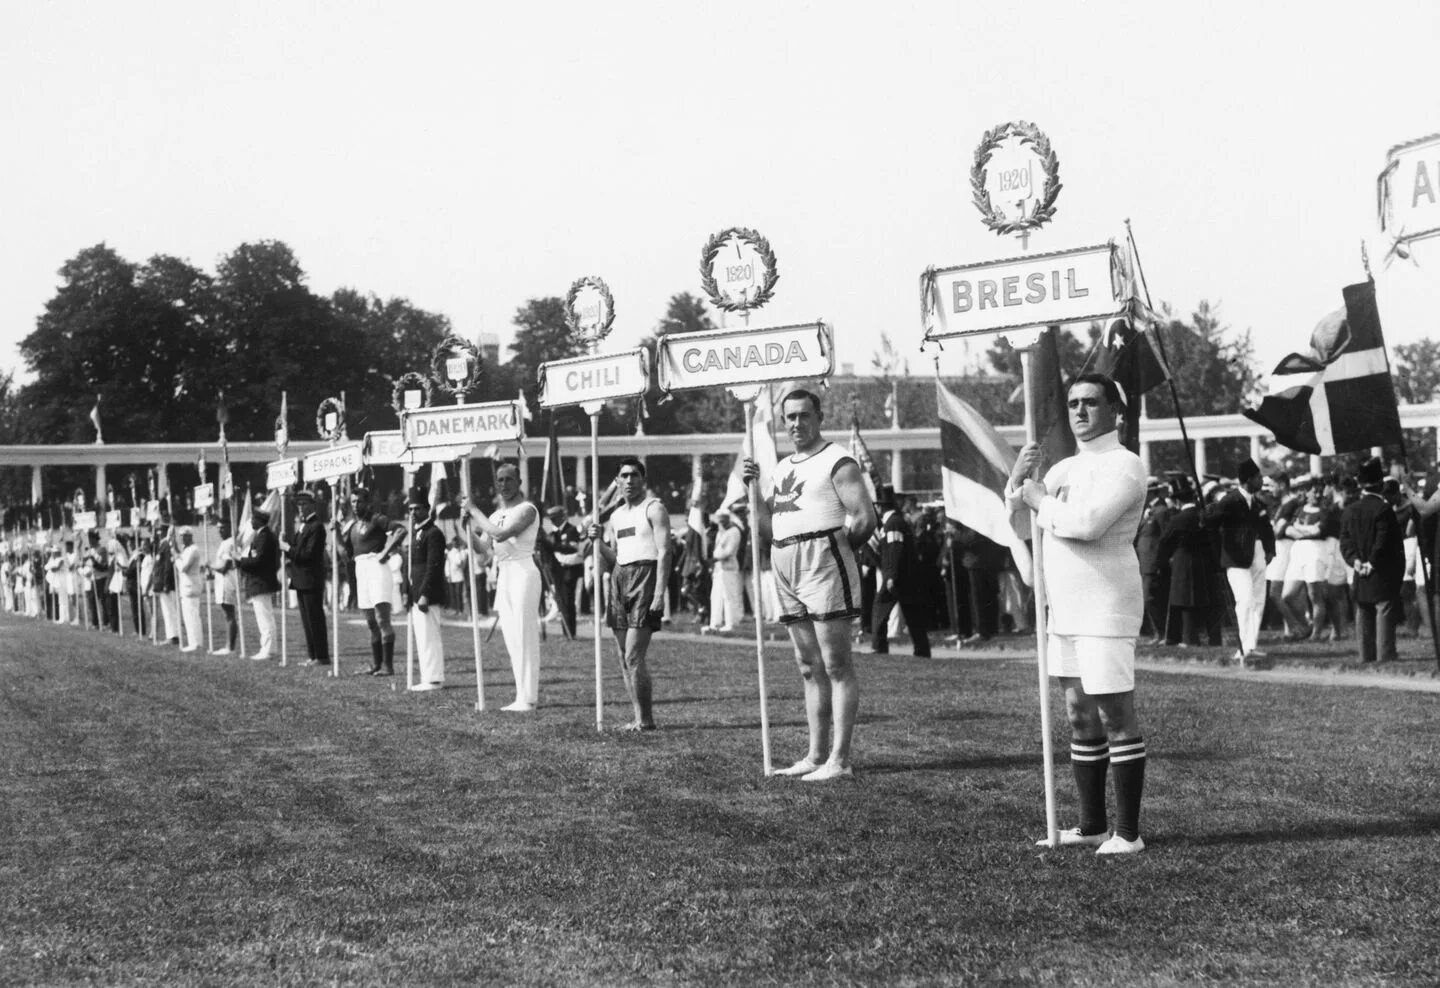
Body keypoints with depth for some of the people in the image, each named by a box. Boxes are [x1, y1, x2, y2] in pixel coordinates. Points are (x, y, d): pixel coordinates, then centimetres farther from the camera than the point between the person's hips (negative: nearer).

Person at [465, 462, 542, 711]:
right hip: (504, 575, 8)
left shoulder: (526, 510, -7)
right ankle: (526, 695, 14)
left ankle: (528, 698, -7)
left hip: (523, 572, -8)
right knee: (511, 637, 8)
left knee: (524, 636, -8)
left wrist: (476, 512, -12)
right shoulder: (496, 514, 16)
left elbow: (501, 534, -20)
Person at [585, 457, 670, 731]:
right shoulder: (616, 516, 18)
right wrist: (597, 541, 0)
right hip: (619, 578, 8)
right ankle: (639, 717, 10)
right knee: (625, 659, 6)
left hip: (644, 576, -7)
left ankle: (646, 720, -9)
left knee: (634, 656, -14)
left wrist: (659, 593, -19)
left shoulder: (653, 508, -2)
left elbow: (664, 552, -10)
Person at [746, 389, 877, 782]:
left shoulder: (837, 461, -3)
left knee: (836, 664, -8)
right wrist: (753, 489, 6)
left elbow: (864, 518, -11)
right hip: (785, 566, 8)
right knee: (809, 668, 10)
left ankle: (839, 759, -9)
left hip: (823, 560, -8)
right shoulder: (781, 468, 20)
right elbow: (767, 530, 17)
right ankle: (816, 755, 14)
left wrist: (835, 548, -1)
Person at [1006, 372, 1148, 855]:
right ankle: (1092, 826, 18)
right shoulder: (1064, 468, 18)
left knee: (1115, 714, -6)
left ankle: (1128, 832, -3)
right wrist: (1018, 480, -2)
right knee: (1079, 715, 11)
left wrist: (1039, 500, -8)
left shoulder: (1123, 465, -8)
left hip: (1106, 607, -9)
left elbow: (1088, 523, -23)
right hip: (1065, 607, 9)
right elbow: (1021, 525, 15)